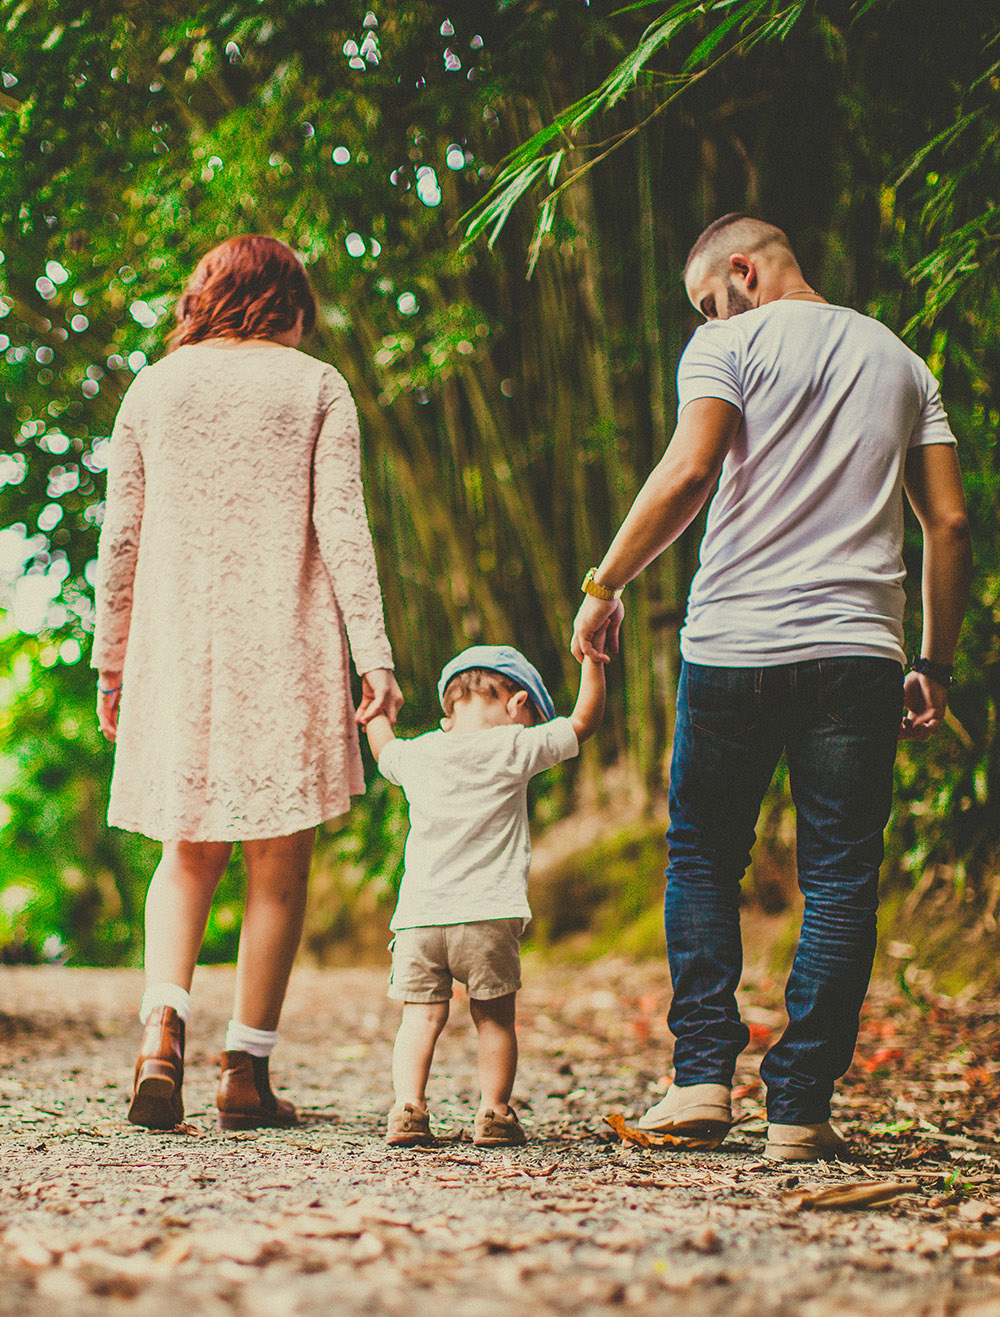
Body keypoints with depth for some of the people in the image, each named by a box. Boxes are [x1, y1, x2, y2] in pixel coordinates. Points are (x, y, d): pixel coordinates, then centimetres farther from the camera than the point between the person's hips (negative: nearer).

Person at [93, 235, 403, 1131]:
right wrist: (374, 654, -7)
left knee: (188, 855, 13)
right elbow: (342, 528, -5)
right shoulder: (315, 387, 3)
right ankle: (248, 1074, 7)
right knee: (279, 865, 6)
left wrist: (111, 659, 15)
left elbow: (120, 537, 8)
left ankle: (162, 1024, -10)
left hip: (176, 650, 3)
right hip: (285, 652, -2)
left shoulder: (153, 389, 10)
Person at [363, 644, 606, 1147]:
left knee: (421, 1016, 5)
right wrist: (593, 658, 16)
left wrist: (375, 710, 51)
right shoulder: (514, 749, -1)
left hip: (418, 918, 3)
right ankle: (493, 1113, 8)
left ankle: (408, 1105, -8)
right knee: (494, 1018, 10)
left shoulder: (417, 754, 10)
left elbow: (384, 749, 33)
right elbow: (583, 720, 7)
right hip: (487, 916, -3)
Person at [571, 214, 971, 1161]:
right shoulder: (901, 362, 17)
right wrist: (935, 665, 15)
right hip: (858, 651, 3)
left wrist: (604, 585, -3)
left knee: (702, 861, 12)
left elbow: (687, 475, -12)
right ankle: (799, 1108, 1)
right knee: (839, 881, 4)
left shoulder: (731, 346, 4)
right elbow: (950, 523, 12)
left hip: (733, 642, -2)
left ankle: (703, 1075, 4)